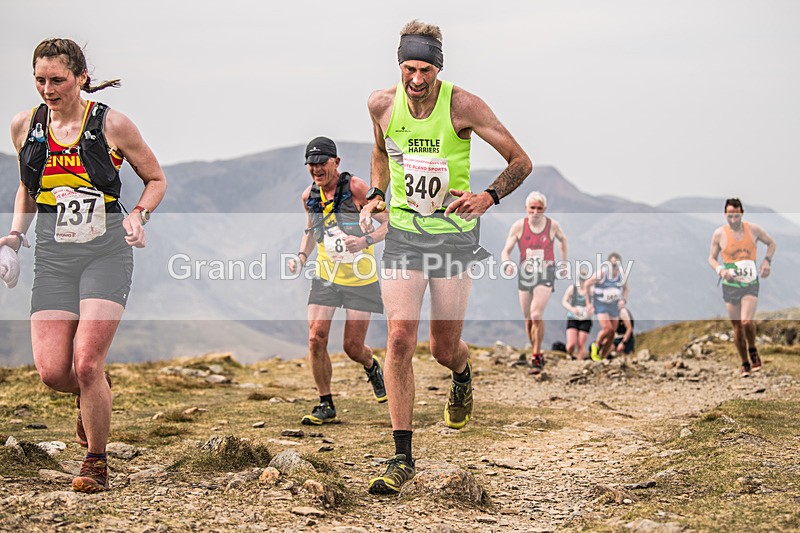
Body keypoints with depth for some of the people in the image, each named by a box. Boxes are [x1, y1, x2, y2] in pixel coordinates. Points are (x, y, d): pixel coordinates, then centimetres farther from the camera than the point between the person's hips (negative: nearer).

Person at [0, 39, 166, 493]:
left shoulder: (111, 124, -5)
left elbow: (156, 179, 7)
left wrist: (139, 216, -11)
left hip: (107, 254, -3)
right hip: (53, 258, 3)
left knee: (86, 364, -14)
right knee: (52, 371, -8)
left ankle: (97, 463, 7)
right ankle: (96, 394, 29)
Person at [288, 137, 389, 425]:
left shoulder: (355, 188, -13)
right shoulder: (309, 195, 3)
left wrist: (366, 240, -27)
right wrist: (302, 256, 4)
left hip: (360, 280, -4)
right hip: (325, 278, 4)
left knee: (353, 348, -2)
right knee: (316, 339, -11)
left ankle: (372, 367, 36)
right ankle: (326, 405, 3)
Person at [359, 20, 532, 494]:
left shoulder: (463, 106, -14)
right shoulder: (382, 104, -4)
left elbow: (521, 161, -10)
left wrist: (488, 198, -26)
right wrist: (376, 195, 5)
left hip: (455, 236, -2)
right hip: (403, 236, 2)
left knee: (445, 349, 5)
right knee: (400, 339, -12)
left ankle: (462, 378, 46)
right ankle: (403, 457, -5)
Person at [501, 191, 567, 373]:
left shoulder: (553, 225, -4)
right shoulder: (519, 226, -5)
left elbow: (563, 239, 18)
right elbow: (506, 251, -3)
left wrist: (563, 262, 18)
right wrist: (508, 264, -24)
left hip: (545, 275, -3)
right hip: (525, 275, 3)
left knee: (536, 314, -20)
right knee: (528, 320, 8)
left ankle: (536, 357, -10)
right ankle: (538, 354, 27)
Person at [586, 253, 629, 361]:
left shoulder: (622, 275, -7)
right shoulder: (601, 274, -20)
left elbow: (626, 289, 11)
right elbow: (587, 284, -8)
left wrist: (624, 300, -8)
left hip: (614, 306, 5)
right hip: (601, 305, -5)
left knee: (612, 334, 3)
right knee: (607, 329, -22)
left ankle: (602, 358, 18)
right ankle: (596, 345, 7)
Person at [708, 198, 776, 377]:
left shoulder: (753, 230, -1)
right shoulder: (719, 233, -2)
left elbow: (772, 243, 15)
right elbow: (711, 258, 8)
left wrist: (767, 260, -1)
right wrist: (721, 270, -12)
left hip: (750, 284, -1)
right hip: (730, 286, 1)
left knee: (747, 322, -20)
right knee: (737, 328, 5)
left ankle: (753, 350, 9)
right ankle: (745, 364, 21)